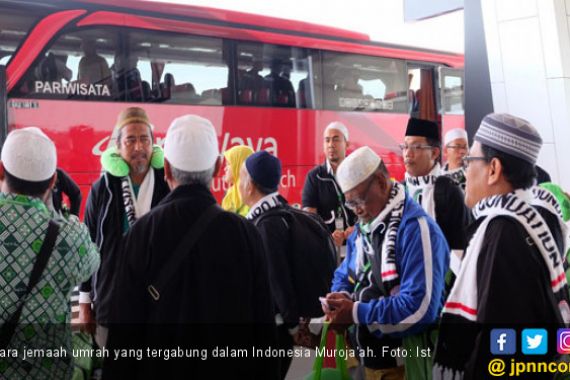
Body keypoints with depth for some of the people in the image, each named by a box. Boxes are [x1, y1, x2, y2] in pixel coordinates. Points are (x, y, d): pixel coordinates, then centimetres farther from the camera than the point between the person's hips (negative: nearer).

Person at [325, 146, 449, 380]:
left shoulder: (416, 228, -20)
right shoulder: (365, 229, 5)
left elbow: (419, 308, -26)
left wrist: (357, 313, -20)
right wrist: (345, 301, -8)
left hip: (410, 348, -7)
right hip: (372, 344, 7)